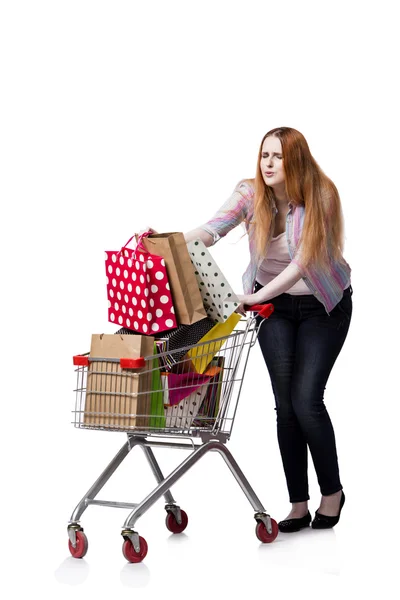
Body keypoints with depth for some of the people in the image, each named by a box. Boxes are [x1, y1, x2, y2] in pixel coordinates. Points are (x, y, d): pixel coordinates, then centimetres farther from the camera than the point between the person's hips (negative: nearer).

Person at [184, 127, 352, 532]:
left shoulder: (321, 197, -22)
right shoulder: (251, 194, -13)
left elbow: (303, 262, -29)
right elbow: (211, 230, -28)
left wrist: (255, 297, -39)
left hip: (323, 306, -3)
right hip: (275, 305, 3)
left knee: (306, 400, -11)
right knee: (285, 403, -1)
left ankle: (332, 491, 10)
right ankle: (298, 505, 7)